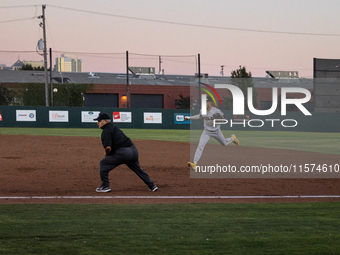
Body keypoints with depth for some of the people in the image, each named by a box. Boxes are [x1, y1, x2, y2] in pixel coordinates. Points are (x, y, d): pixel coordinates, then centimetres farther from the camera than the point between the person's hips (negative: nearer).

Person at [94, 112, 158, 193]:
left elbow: (108, 148, -18)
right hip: (133, 150, 9)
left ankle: (105, 186, 5)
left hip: (123, 153, -9)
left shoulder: (106, 131, -9)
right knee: (137, 168, 27)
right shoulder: (113, 127, 21)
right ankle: (152, 186, 32)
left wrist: (106, 154, 1)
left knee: (104, 163, 4)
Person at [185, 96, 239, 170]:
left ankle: (232, 138, 56)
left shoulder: (216, 111, -23)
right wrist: (189, 117, 11)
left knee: (225, 144, 20)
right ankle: (194, 164, -25)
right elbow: (199, 116, 15)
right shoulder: (202, 111, -9)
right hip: (207, 131, 2)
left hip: (216, 131, -2)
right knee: (200, 146, -18)